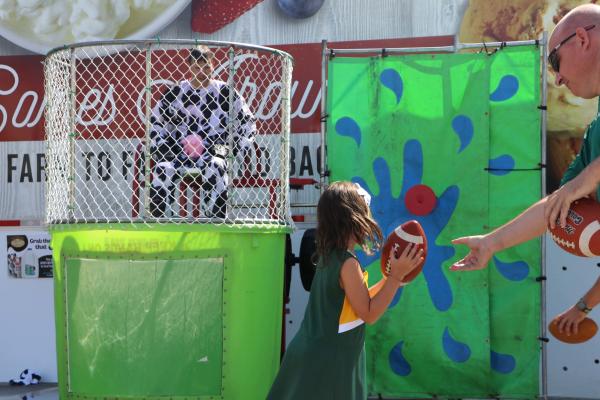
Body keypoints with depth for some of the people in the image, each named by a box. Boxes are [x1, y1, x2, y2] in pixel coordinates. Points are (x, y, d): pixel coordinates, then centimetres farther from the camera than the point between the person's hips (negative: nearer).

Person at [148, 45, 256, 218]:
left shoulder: (224, 92, 5)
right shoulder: (176, 92, 11)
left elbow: (247, 123, 8)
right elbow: (155, 122, 17)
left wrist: (230, 147, -3)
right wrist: (161, 148, 4)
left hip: (212, 152, -2)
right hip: (178, 152, 2)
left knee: (215, 168, -35)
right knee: (162, 170, -27)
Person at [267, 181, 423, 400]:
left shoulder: (328, 256, 8)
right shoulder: (348, 263, -19)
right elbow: (369, 314, -14)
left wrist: (389, 280, 15)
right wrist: (396, 276, -15)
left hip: (313, 355, 9)